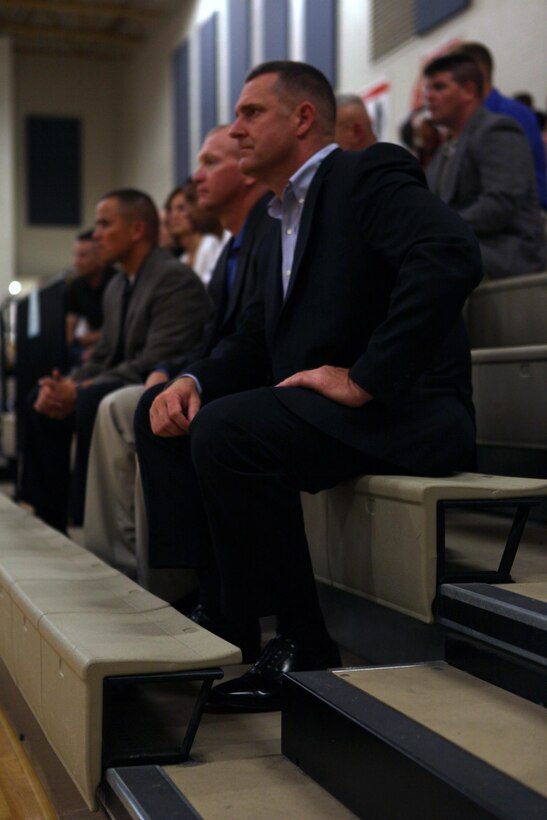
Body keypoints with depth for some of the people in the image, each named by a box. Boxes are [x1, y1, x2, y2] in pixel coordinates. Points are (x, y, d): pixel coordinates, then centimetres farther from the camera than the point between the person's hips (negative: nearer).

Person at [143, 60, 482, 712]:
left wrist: (364, 379, -25)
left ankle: (302, 649, -15)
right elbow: (253, 341, 20)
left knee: (224, 431, -28)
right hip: (319, 412, 10)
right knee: (174, 421, 6)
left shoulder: (370, 176, -7)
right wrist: (193, 382, -2)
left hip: (409, 411, -9)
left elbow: (451, 256, -26)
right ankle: (213, 617, 7)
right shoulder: (283, 226, 22)